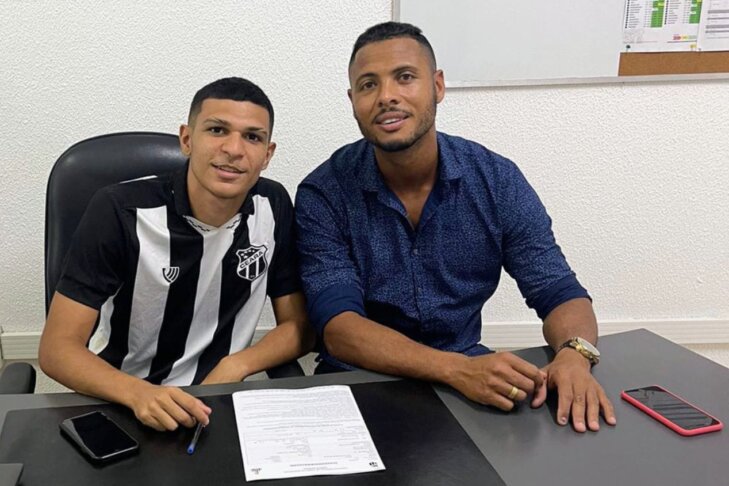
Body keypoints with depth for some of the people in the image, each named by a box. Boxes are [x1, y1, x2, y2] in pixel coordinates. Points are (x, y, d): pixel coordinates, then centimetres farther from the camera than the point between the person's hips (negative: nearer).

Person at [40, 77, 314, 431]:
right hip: (121, 404, -2)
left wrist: (235, 366, -15)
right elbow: (57, 348, -15)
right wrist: (140, 394, -32)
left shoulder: (273, 207, -5)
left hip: (218, 407, 2)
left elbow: (299, 327, 3)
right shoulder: (120, 212, -15)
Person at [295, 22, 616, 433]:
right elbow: (339, 328, -19)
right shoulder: (323, 195, -11)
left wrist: (574, 353, -28)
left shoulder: (498, 182, -5)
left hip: (470, 375, 3)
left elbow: (559, 293, -5)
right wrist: (456, 368, -33)